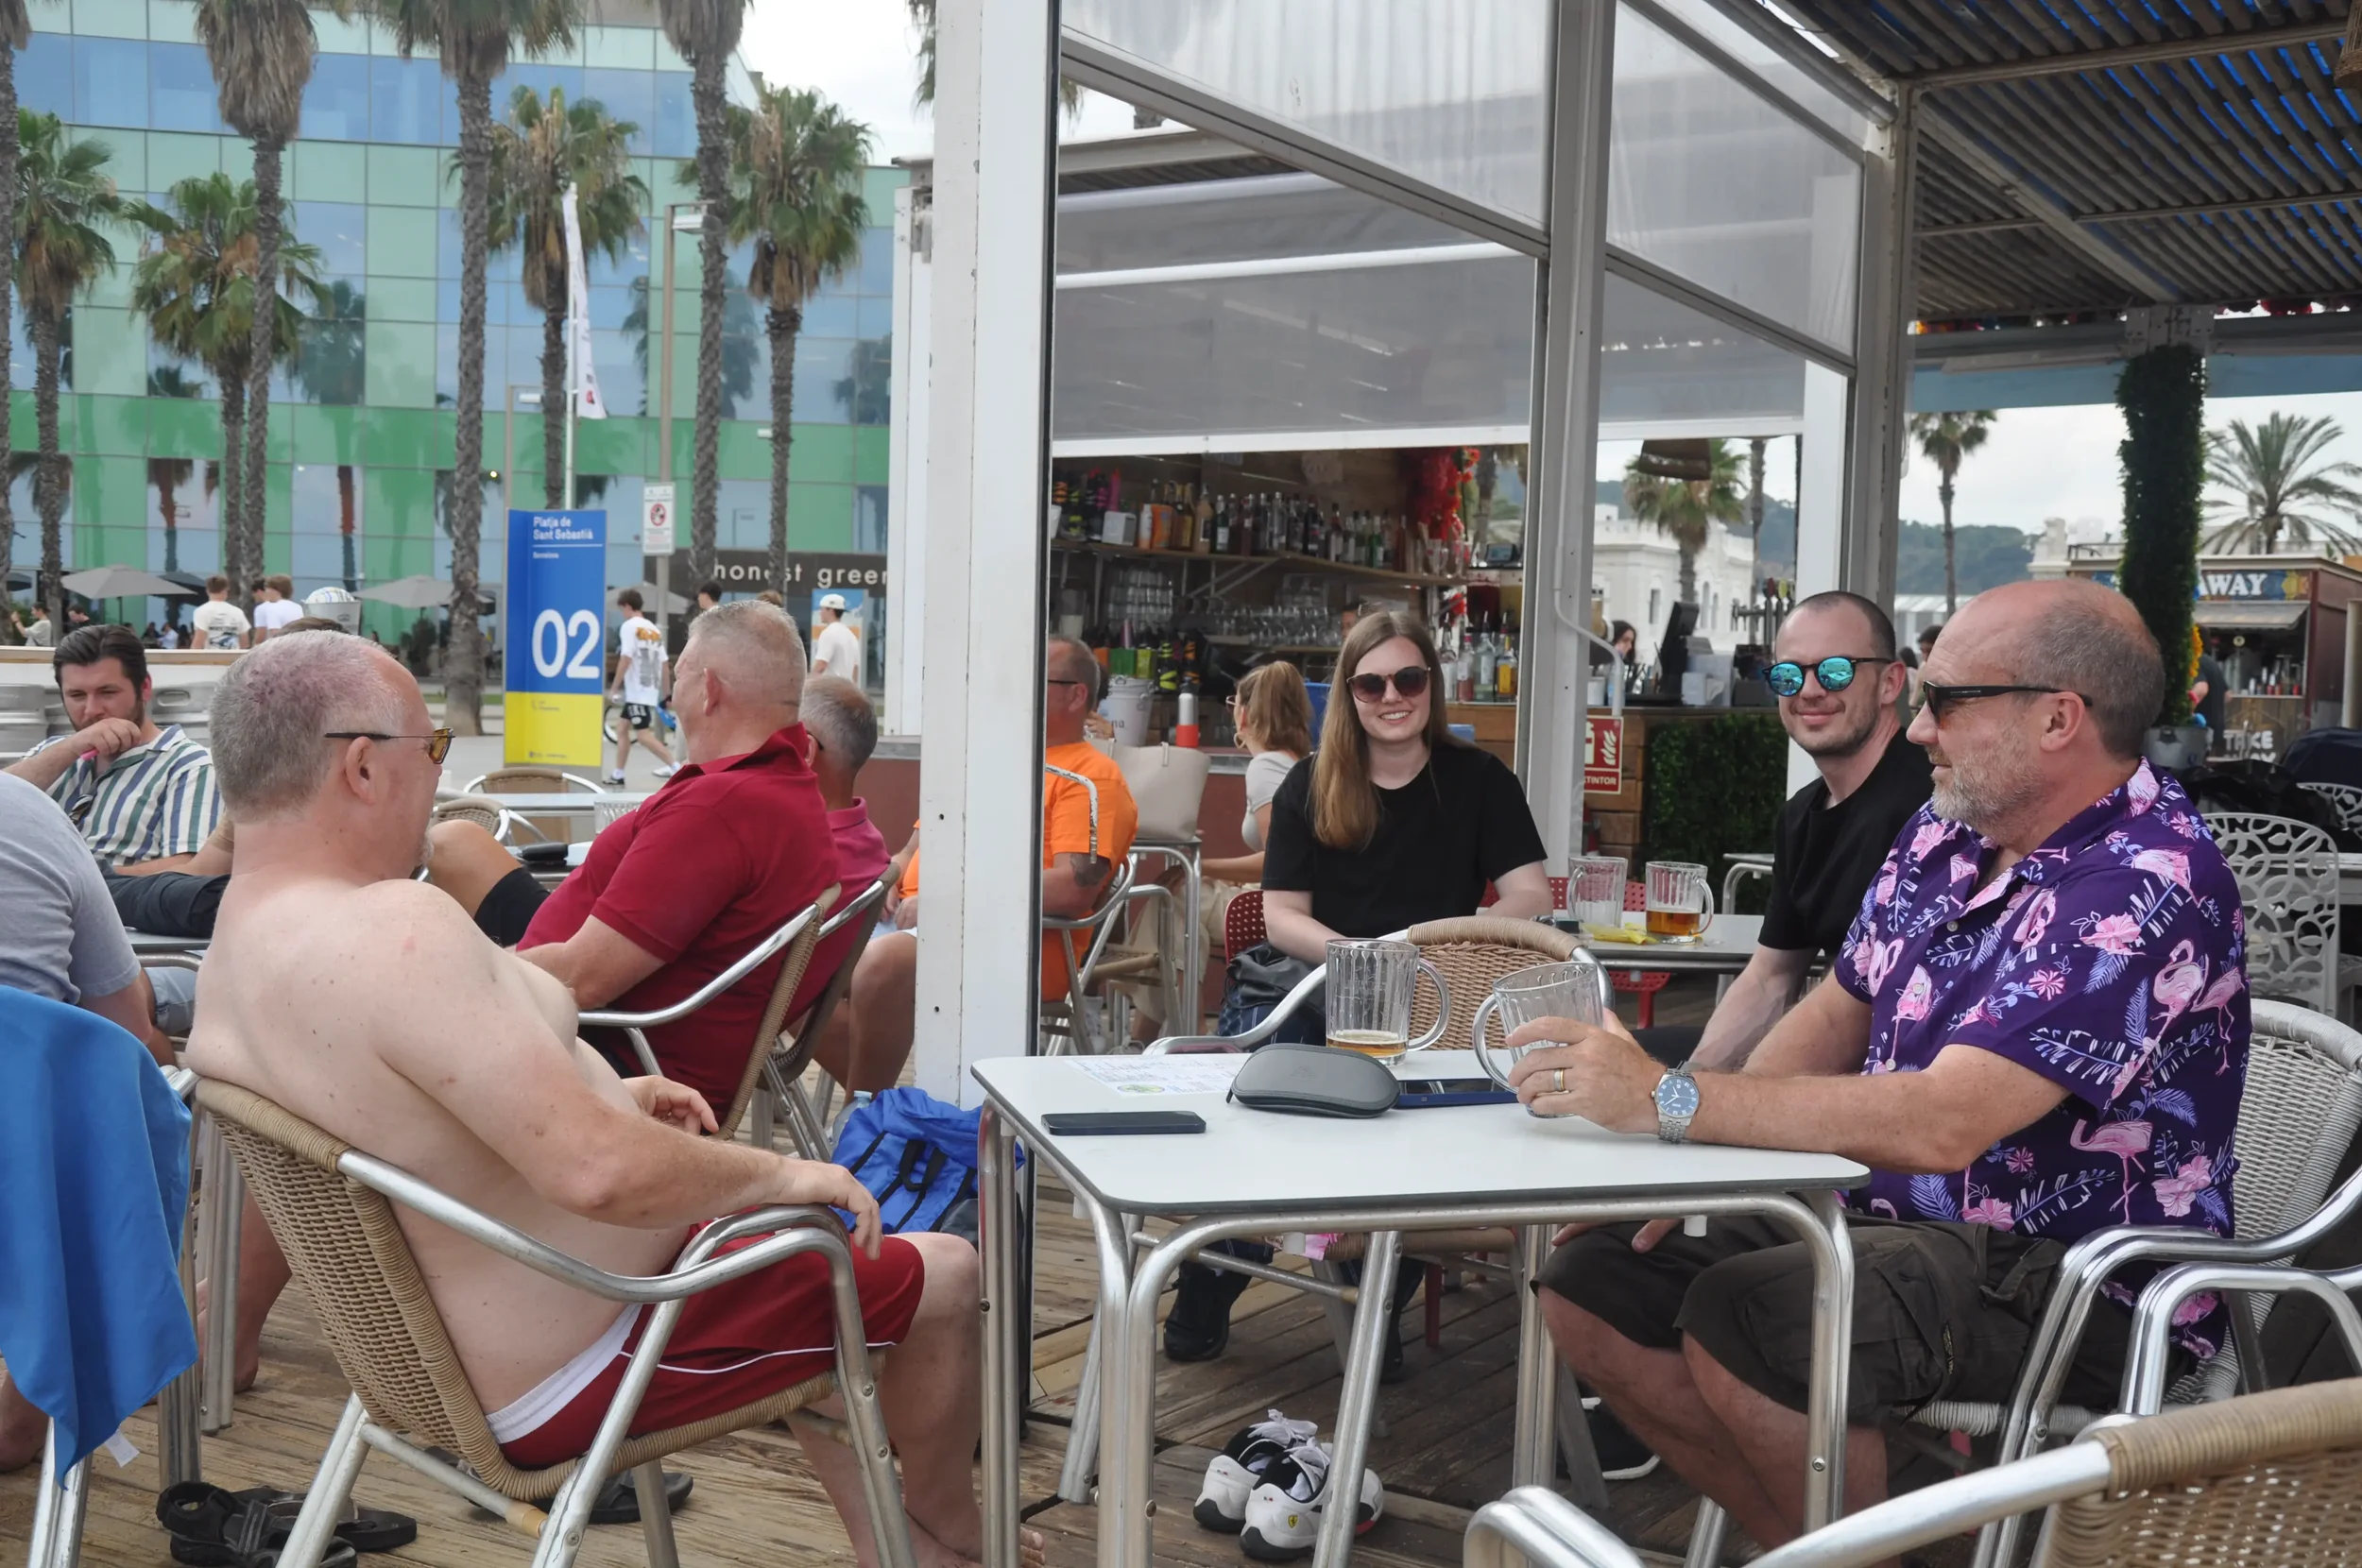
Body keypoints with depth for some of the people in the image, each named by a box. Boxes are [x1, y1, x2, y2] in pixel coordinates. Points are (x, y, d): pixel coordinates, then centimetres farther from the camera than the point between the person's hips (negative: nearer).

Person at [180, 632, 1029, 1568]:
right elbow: (598, 1170, -39)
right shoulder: (393, 930, -34)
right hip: (569, 1378, -10)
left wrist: (603, 1096, 11)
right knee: (944, 1278, 5)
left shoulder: (237, 936, -1)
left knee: (799, 1249, 30)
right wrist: (783, 1174, -23)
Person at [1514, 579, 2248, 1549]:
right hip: (1897, 1215, 9)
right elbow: (1837, 1015, 13)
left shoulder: (2143, 884, -23)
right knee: (1590, 1286, -1)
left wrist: (1669, 1098, -29)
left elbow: (1943, 1124, -31)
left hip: (2085, 1283, -9)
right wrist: (1702, 1148, -3)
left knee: (1739, 1318, -31)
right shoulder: (1948, 832, 5)